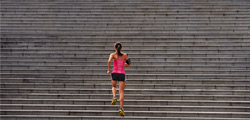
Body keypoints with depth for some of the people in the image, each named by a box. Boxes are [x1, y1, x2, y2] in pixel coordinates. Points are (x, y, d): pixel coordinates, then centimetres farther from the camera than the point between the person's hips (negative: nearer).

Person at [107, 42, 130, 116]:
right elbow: (128, 65, 12)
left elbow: (109, 61, -18)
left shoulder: (113, 54, 1)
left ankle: (114, 97, -1)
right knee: (121, 92, 0)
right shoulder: (124, 55, 7)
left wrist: (108, 70, -7)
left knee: (114, 86, 29)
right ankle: (121, 108, -12)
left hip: (115, 73, 0)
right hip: (122, 74, 0)